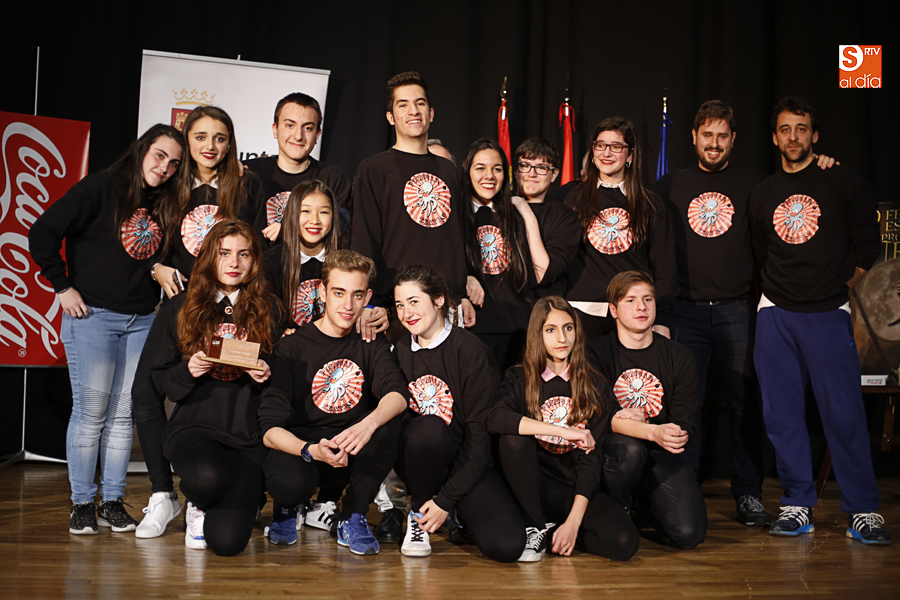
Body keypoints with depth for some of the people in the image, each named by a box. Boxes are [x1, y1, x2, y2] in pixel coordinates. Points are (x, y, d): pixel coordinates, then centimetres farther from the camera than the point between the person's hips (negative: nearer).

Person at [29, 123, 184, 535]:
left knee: (123, 415, 6)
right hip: (92, 316, -5)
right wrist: (63, 287, -8)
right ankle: (82, 503, 11)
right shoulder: (101, 188, -6)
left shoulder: (164, 206, 11)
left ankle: (112, 502, 15)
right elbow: (42, 234, -9)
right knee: (90, 413, -2)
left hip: (141, 322, 5)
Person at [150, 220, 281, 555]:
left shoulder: (267, 311, 9)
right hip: (194, 426, 0)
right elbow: (161, 378, 10)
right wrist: (188, 371, -11)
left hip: (249, 435, 0)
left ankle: (236, 505, 21)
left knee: (227, 541, -18)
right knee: (207, 478, -37)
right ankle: (198, 507, 4)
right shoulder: (180, 309, 8)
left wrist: (267, 376, -8)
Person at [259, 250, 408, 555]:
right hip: (300, 445, -2)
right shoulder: (293, 347, -7)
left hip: (356, 455, 3)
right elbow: (270, 429, -14)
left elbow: (398, 394, -16)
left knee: (390, 424, -28)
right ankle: (287, 508, 5)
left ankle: (353, 517, -8)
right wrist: (311, 450, -34)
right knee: (288, 482, -36)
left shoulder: (371, 342, 3)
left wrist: (369, 424, -38)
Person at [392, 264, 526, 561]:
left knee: (507, 545, -24)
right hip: (418, 457, 2)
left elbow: (481, 433, -13)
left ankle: (454, 511, 10)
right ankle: (419, 513, -7)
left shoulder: (469, 350, -11)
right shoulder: (401, 351, 5)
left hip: (468, 461, -2)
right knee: (429, 429, -34)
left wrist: (446, 500, -15)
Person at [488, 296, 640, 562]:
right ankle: (536, 528, -11)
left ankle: (552, 531, 3)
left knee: (625, 542, -25)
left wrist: (573, 521, -17)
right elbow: (495, 419, -22)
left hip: (575, 489, 1)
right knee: (513, 439, -29)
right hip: (535, 487, -1)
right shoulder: (520, 378, 1)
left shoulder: (595, 386, 2)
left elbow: (591, 456, -6)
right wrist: (565, 431, -28)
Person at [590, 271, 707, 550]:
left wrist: (635, 420, -16)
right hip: (613, 452, -3)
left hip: (661, 454, 3)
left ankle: (639, 501, 17)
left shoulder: (678, 356, 4)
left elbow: (687, 426, 0)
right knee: (629, 449, -38)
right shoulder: (596, 354, -4)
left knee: (689, 534, -17)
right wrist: (653, 432, -31)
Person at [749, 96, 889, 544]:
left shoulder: (843, 183, 4)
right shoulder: (762, 196, 13)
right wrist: (783, 289, 14)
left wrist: (836, 288, 8)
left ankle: (862, 509, 6)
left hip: (828, 314, -3)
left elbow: (867, 246, 7)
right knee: (781, 414, 2)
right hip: (775, 314, 3)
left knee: (843, 412, -6)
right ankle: (797, 504, 13)